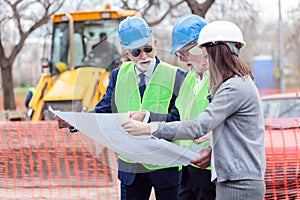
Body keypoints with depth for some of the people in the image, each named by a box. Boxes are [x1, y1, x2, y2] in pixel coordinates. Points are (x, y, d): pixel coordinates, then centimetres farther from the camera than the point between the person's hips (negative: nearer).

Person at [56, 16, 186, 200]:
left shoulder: (175, 77, -7)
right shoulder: (119, 76, 6)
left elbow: (179, 119, -16)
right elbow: (103, 112, 4)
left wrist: (147, 116, -30)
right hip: (130, 166, 3)